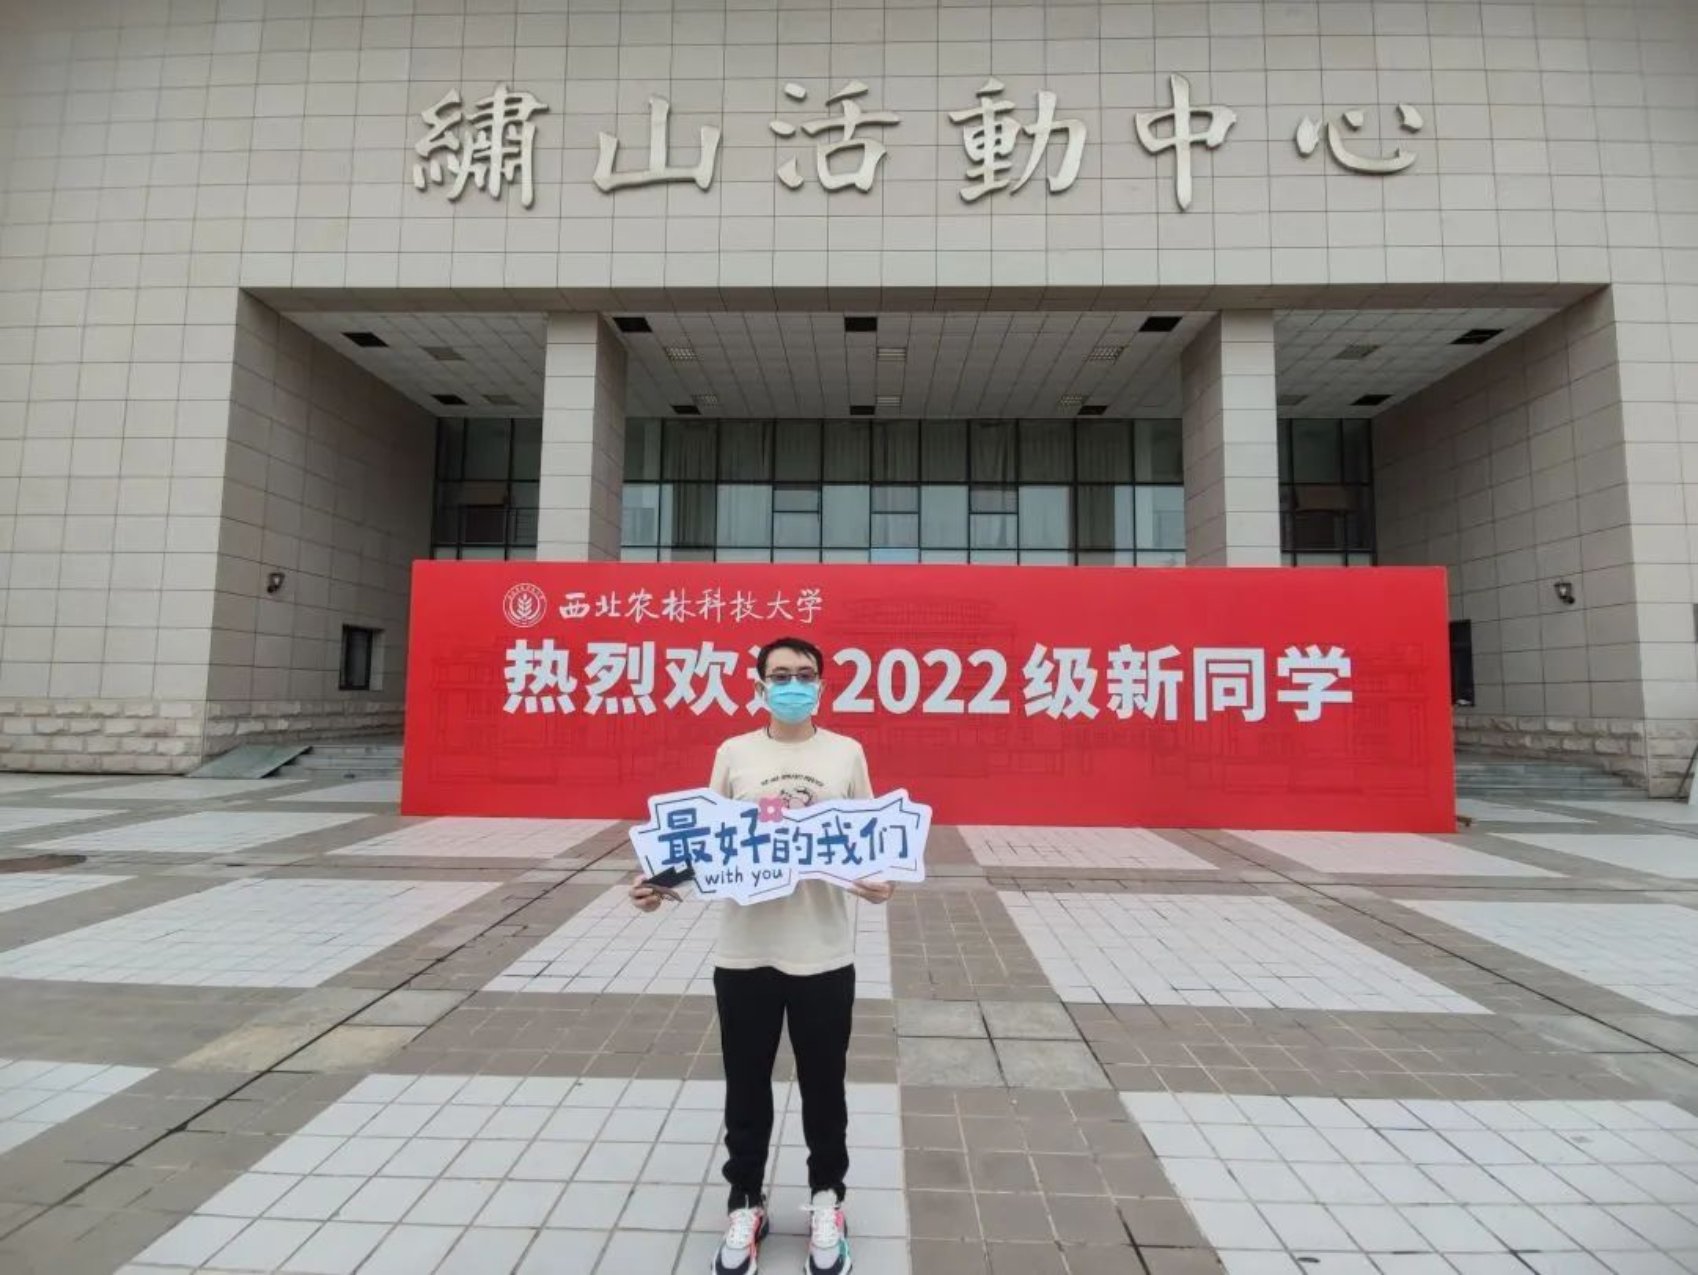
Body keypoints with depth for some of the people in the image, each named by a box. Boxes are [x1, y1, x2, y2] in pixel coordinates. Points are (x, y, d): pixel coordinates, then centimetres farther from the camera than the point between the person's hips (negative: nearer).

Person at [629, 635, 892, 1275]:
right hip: (745, 952, 1)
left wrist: (878, 882, -17)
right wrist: (662, 881, -12)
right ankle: (745, 1204, 40)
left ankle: (826, 1200, 41)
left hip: (823, 952, 0)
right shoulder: (733, 753, -1)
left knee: (823, 1084, 16)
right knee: (746, 1085, 16)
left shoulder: (846, 753, -1)